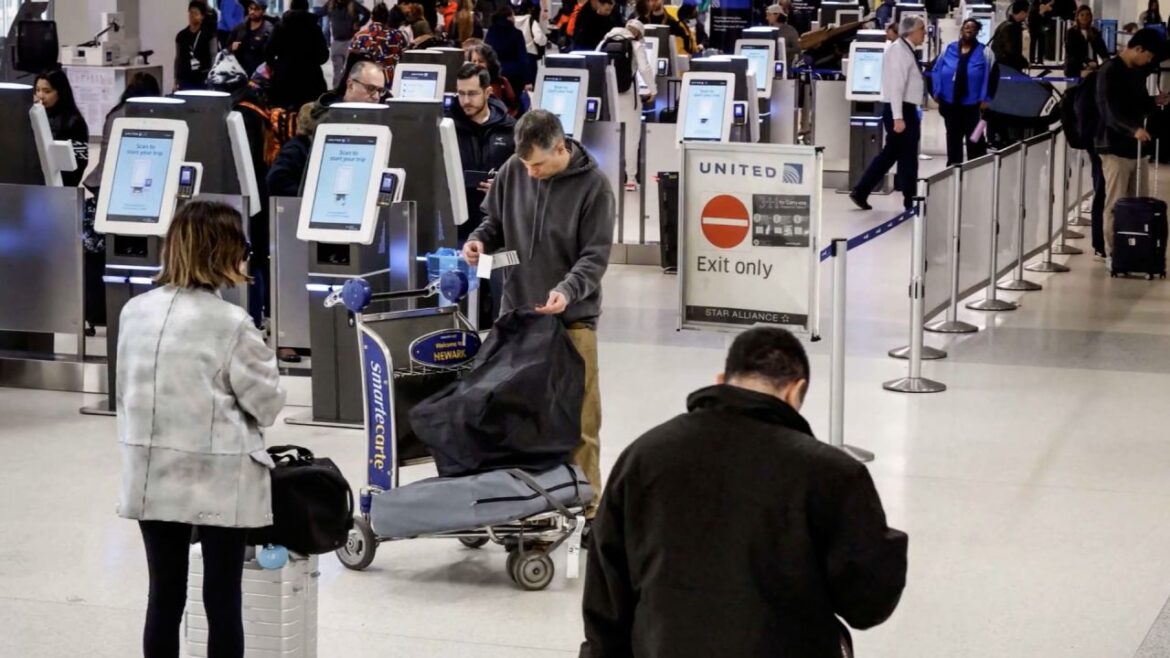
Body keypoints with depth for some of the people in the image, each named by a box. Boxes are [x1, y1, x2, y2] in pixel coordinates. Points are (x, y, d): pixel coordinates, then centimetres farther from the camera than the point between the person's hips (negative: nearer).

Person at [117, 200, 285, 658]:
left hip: (153, 475, 5)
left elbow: (125, 391, 11)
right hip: (220, 481, -5)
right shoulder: (231, 323, -15)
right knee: (222, 600, 4)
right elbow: (267, 404, -8)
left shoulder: (135, 312, 2)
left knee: (164, 597, 11)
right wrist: (260, 354, 8)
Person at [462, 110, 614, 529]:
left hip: (572, 318, -4)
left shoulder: (593, 185, -10)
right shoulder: (513, 170, 0)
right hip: (517, 310, 4)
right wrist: (479, 240, -6)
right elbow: (495, 219, 16)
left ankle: (587, 505, 10)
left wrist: (568, 290, -29)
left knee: (579, 416, 1)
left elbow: (595, 256, -12)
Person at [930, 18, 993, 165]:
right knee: (953, 138, 13)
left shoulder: (984, 53, -2)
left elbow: (989, 76, -8)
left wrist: (985, 99, -15)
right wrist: (937, 93, -1)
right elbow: (936, 72, 6)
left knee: (974, 139, 0)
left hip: (972, 104, -3)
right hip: (950, 103, 3)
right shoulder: (949, 50, 4)